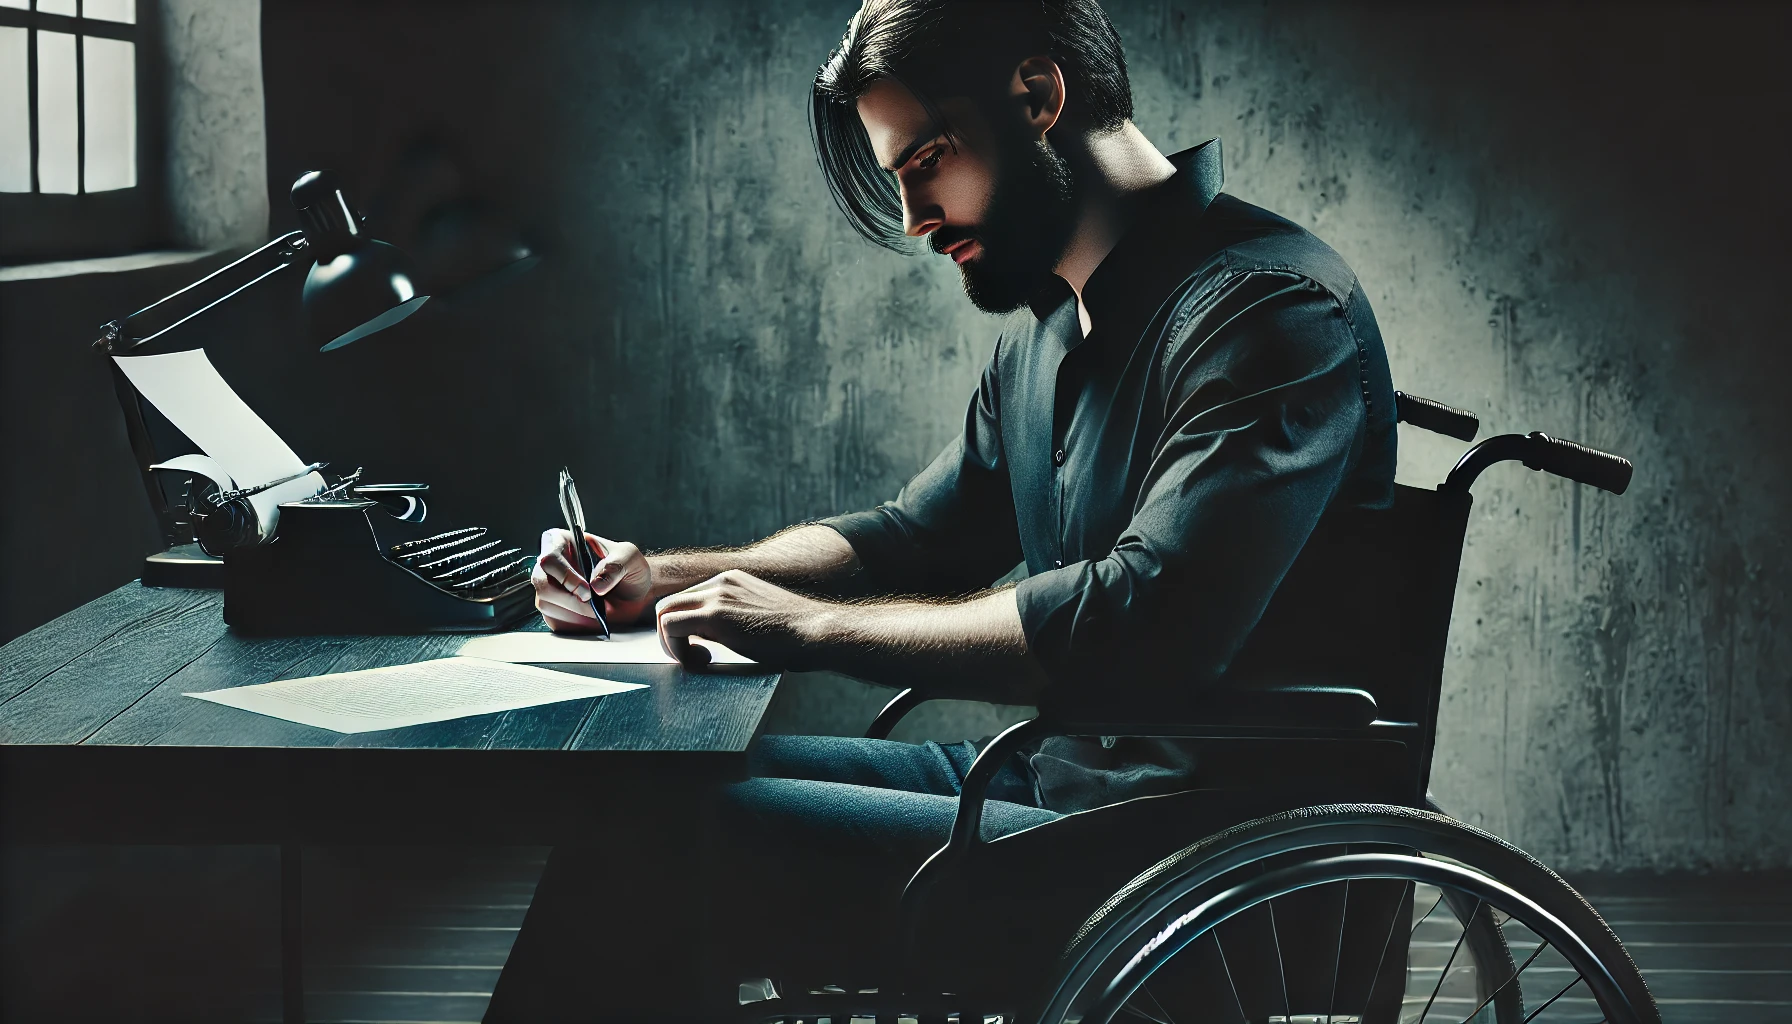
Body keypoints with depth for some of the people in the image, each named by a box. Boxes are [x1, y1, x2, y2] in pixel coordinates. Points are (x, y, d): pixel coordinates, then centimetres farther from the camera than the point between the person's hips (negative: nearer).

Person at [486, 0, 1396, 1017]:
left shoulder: (1276, 305, -17)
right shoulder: (1046, 326, 15)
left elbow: (1139, 620, -28)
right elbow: (914, 539, 24)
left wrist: (813, 626, -20)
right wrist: (661, 580, 10)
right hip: (1056, 780, 10)